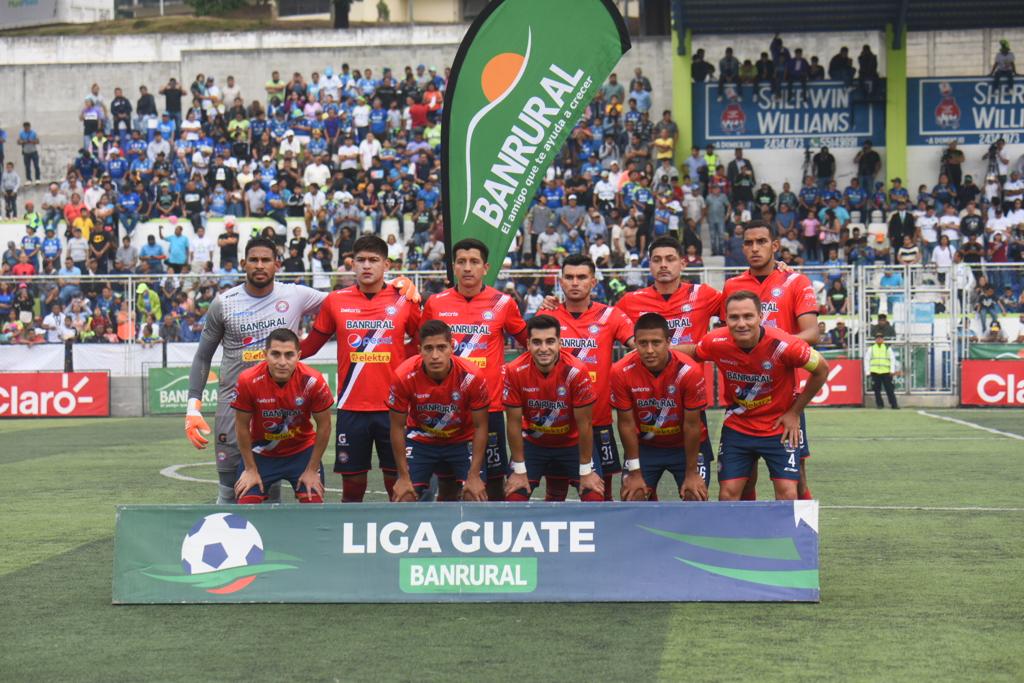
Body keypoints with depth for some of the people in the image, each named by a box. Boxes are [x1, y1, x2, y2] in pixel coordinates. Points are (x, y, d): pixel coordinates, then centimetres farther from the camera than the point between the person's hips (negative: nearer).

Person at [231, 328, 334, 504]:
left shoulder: (313, 382, -25)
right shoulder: (248, 381, -25)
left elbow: (324, 425, -11)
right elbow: (242, 426, -10)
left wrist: (312, 470, -6)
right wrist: (250, 469, -5)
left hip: (302, 451, 0)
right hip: (261, 452, 0)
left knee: (314, 502, -9)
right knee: (246, 503, -10)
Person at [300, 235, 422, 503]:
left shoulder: (404, 300, 2)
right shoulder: (335, 301, 4)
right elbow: (310, 345, 11)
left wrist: (403, 359, -1)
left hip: (393, 407, -1)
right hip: (351, 407, 1)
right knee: (352, 484, 5)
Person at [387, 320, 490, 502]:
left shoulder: (471, 376, -28)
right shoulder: (404, 376, -27)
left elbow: (480, 427, -15)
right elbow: (397, 427, -14)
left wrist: (474, 476, -17)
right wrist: (403, 477, -13)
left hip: (462, 441, 0)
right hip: (420, 439, 0)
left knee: (476, 497, -11)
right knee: (405, 499, -11)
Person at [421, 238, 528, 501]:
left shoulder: (503, 303, 1)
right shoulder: (435, 303, 5)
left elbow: (528, 340, 14)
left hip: (490, 407, -1)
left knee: (494, 480, 3)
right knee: (447, 483, 6)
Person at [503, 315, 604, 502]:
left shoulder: (576, 372, -27)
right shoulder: (515, 372, -23)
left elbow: (584, 424, -18)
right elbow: (514, 423, -13)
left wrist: (586, 471, -12)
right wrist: (519, 470, -10)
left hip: (571, 444, -1)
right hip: (532, 443, 1)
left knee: (594, 498, -12)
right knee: (514, 498, -9)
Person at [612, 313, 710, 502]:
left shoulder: (689, 371, -26)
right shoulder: (621, 372, -22)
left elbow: (692, 425, -18)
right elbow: (626, 424, -12)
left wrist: (691, 473, -12)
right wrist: (635, 472, -8)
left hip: (686, 445, -1)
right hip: (644, 445, 1)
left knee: (696, 498, -9)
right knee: (630, 498, -5)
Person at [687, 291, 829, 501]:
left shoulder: (783, 345, -25)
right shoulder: (716, 342, -17)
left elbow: (822, 369, -9)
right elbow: (691, 354, 7)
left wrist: (794, 412, -5)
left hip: (780, 427, -2)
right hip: (736, 426, 2)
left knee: (787, 493, -10)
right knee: (728, 493, 0)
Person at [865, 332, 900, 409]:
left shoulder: (888, 348, 11)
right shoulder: (871, 348, 11)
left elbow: (892, 359, 9)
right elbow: (866, 360, 11)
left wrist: (892, 371, -2)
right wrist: (867, 371, 3)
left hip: (886, 372, -1)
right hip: (874, 372, 1)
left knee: (889, 389, -5)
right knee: (877, 389, 1)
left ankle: (894, 405, -4)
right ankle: (879, 404, 10)